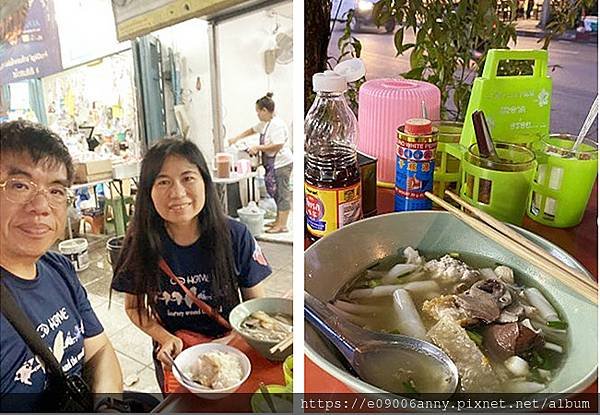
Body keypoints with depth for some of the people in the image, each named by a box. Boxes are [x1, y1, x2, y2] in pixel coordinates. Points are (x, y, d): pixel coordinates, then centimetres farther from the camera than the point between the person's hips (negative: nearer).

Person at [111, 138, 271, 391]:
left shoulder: (235, 237, -19)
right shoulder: (140, 245, -16)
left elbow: (256, 303, -8)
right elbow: (134, 307, -2)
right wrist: (165, 338, -18)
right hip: (173, 360, 1)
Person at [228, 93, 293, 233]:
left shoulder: (277, 124, -19)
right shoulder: (265, 123, 12)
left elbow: (277, 146, -25)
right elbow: (252, 130, 29)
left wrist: (258, 147, -17)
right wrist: (236, 138, 25)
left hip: (281, 164, -10)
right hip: (273, 164, 10)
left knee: (282, 193, -3)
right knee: (276, 192, 15)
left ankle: (282, 225, 3)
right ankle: (279, 220, 26)